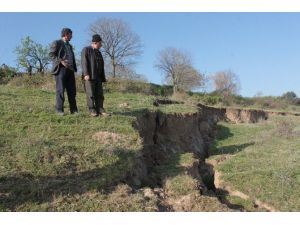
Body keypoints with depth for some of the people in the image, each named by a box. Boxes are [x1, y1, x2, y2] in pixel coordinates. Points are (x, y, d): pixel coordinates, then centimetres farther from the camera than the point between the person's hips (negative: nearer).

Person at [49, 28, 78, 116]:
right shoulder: (57, 43, 2)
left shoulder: (69, 46, 25)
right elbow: (51, 55, -8)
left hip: (70, 70, 7)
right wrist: (61, 62, -20)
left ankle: (73, 109, 6)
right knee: (60, 90, -7)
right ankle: (59, 110, -4)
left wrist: (74, 68, 13)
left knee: (72, 90, 3)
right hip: (61, 69, -7)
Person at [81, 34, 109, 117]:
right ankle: (92, 111, -2)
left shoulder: (98, 52, 23)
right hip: (89, 77, -7)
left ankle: (100, 110, 2)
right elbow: (84, 62, -10)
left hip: (98, 77, 7)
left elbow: (101, 66, 23)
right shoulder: (86, 50, 2)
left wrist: (103, 77, 16)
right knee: (90, 94, -6)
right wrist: (86, 74, -20)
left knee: (99, 94, 1)